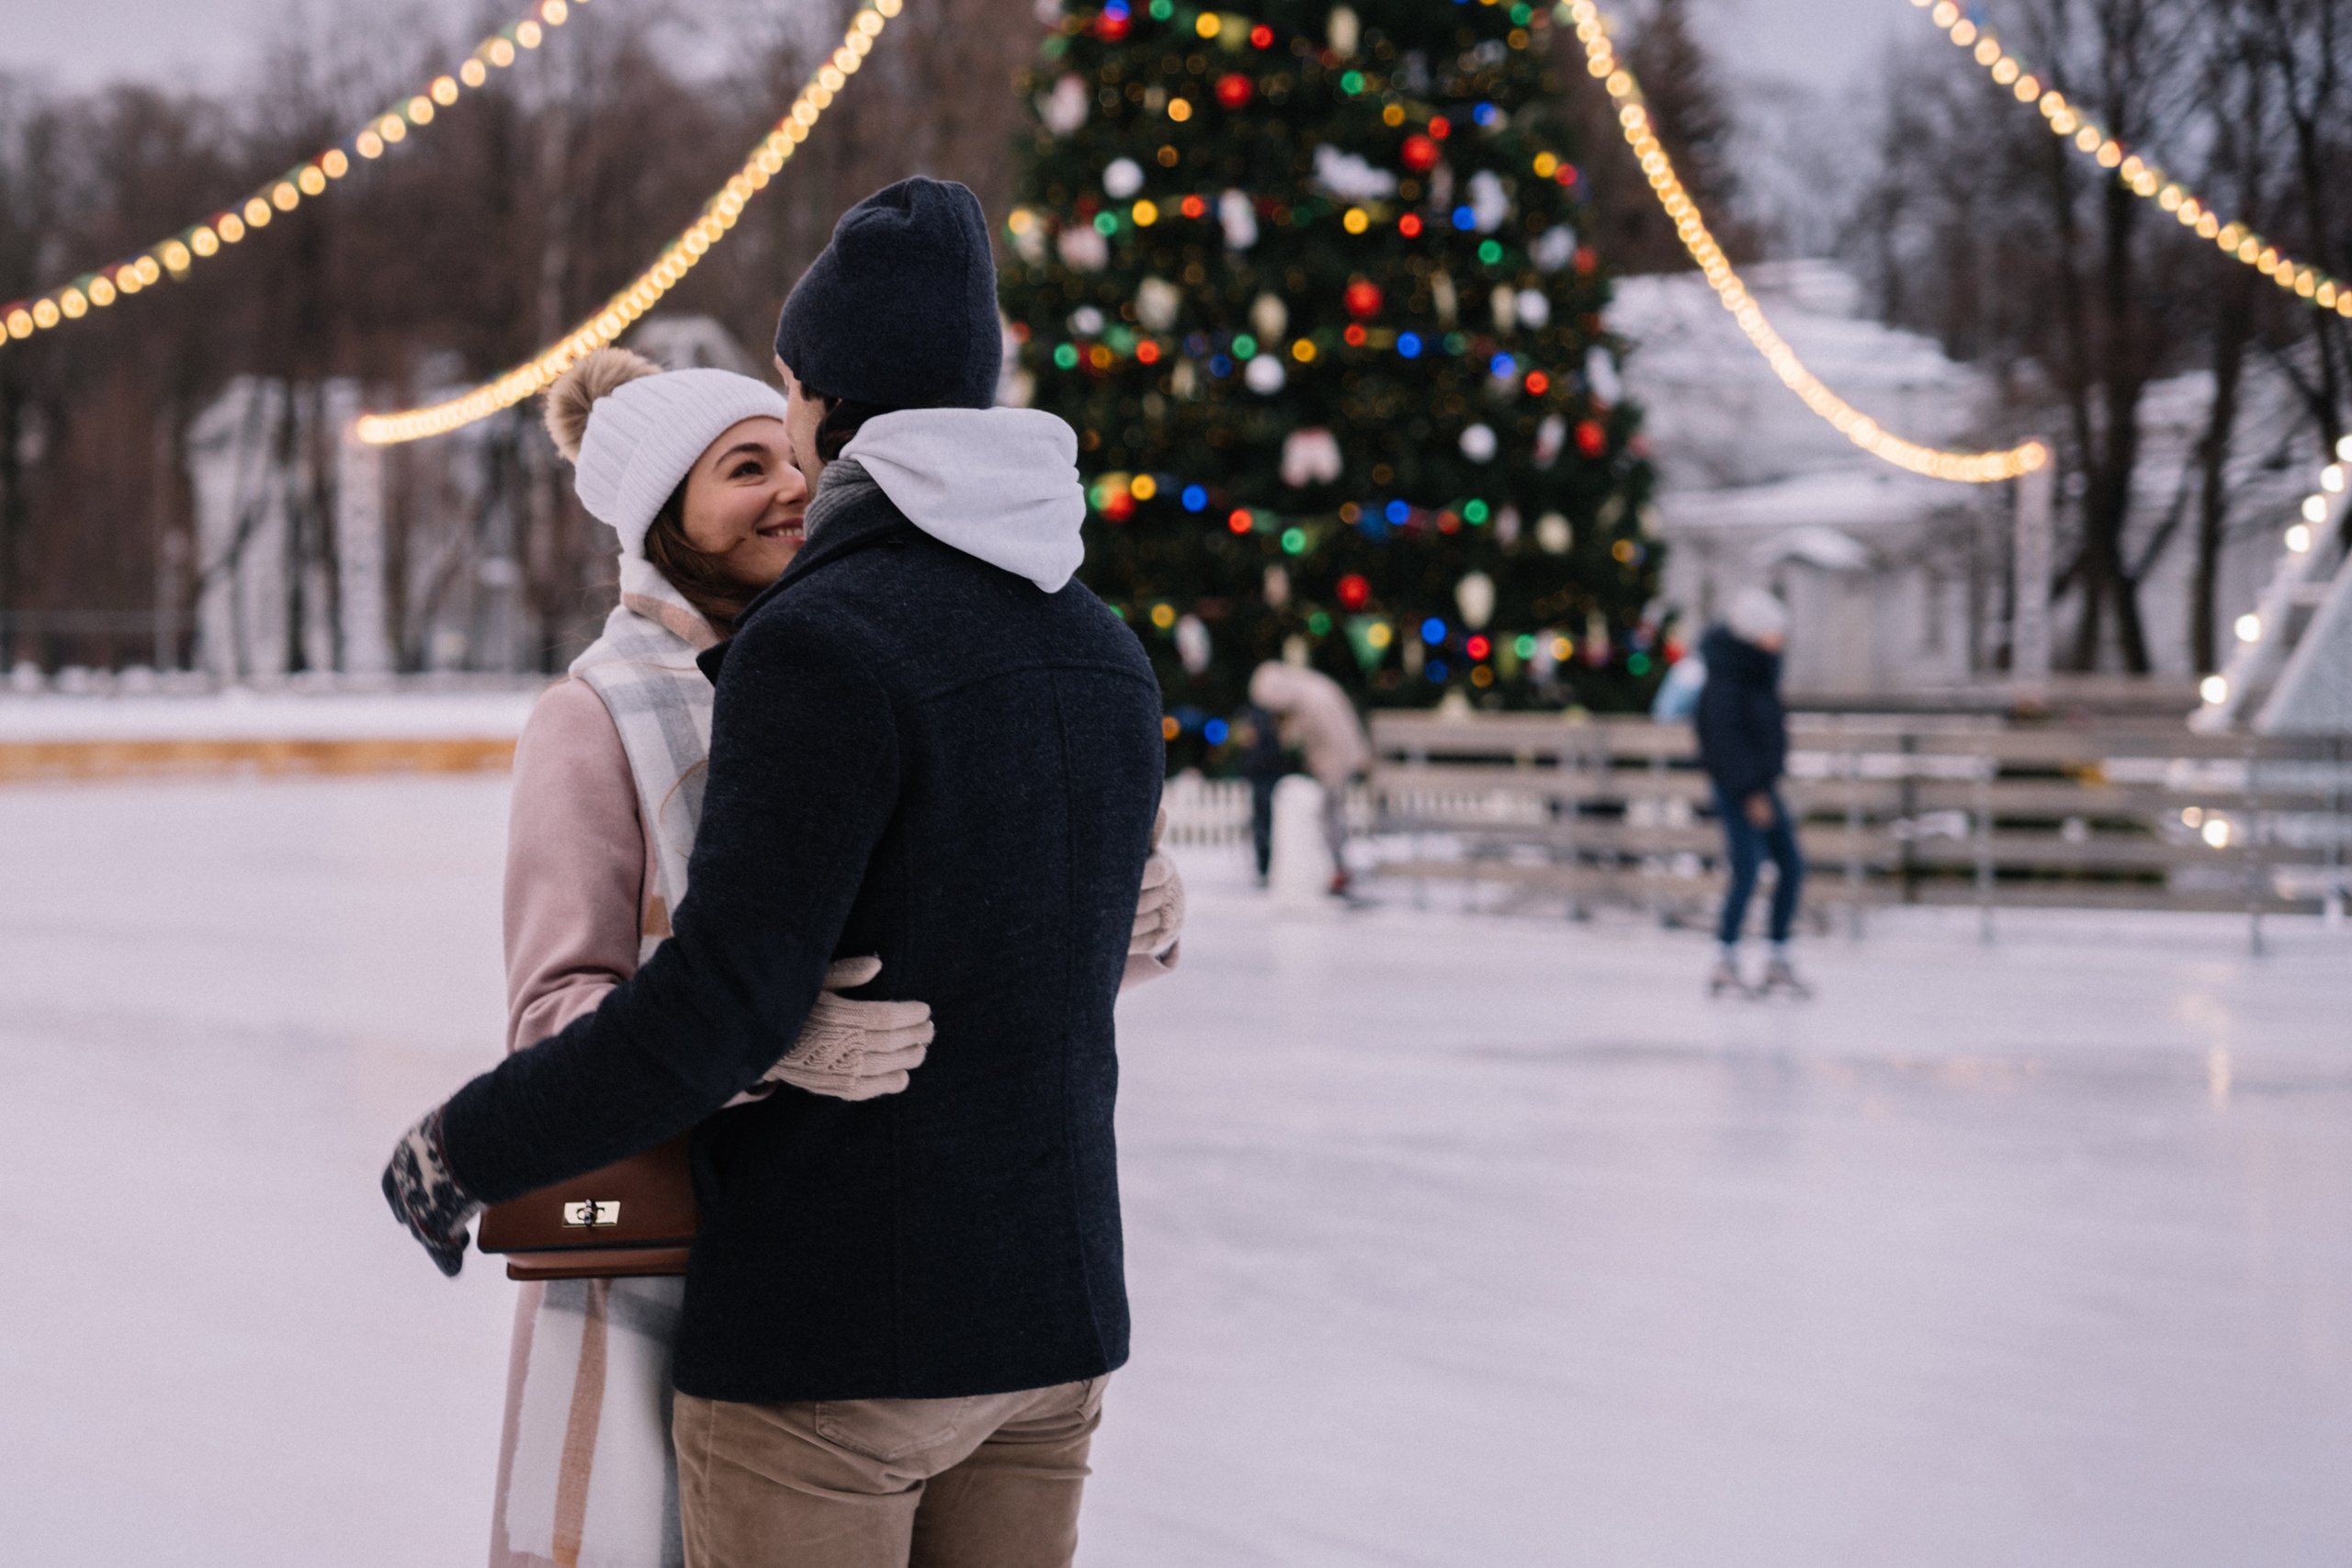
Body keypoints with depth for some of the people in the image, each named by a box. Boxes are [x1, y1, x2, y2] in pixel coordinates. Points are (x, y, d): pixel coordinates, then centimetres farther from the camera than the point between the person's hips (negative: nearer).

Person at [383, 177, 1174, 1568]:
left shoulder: (822, 645, -16)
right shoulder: (1109, 658, 9)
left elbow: (722, 1001, -21)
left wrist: (466, 1148, -7)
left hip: (828, 1338, -7)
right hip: (1055, 1314, 8)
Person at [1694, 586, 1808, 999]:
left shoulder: (1762, 665, 6)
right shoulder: (1724, 679, -21)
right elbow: (1725, 740, -25)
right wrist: (1752, 793, -25)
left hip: (1763, 783, 9)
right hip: (1737, 787, -9)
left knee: (1791, 866, 7)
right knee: (1747, 870, -14)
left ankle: (1778, 961, 16)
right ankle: (1724, 967, -7)